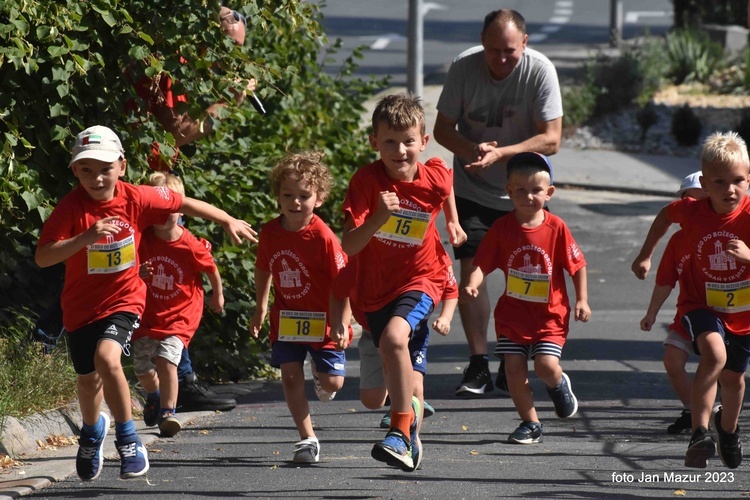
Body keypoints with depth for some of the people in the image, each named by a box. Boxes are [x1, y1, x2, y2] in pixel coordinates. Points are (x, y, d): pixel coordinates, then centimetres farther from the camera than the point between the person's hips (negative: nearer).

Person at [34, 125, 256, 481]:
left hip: (123, 301, -1)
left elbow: (183, 204, 5)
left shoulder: (137, 199, -12)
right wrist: (85, 237, -39)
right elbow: (42, 257, -27)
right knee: (88, 379, 16)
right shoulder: (71, 208, -18)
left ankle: (128, 440, -11)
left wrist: (228, 221, 13)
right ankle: (93, 429, 51)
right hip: (80, 306, 1)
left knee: (107, 357, -28)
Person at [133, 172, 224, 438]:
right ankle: (154, 396, 44)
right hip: (148, 313, 4)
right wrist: (138, 274, -25)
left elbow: (211, 270, 2)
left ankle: (168, 411, -10)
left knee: (166, 359, -22)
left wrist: (218, 295, 17)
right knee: (142, 369, 11)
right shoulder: (143, 239, -10)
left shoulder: (191, 246, -17)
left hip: (180, 314, -4)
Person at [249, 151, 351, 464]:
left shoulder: (322, 237, -21)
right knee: (290, 376, -5)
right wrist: (260, 309, 19)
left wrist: (342, 323, -22)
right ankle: (307, 439, 4)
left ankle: (320, 375, 39)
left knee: (332, 382, 0)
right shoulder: (270, 233, -5)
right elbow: (264, 270, 13)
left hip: (322, 321, -3)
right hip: (286, 319, 3)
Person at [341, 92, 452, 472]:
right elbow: (349, 245, -28)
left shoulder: (438, 178, -13)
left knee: (394, 337, -34)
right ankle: (412, 410, 51)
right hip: (376, 287, 2)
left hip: (420, 278, -2)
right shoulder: (367, 180, -20)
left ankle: (400, 433, -29)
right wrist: (379, 217, -43)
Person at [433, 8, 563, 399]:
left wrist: (499, 153, -32)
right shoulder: (464, 66, -14)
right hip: (472, 190, 1)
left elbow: (551, 139, -20)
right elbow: (442, 128, -6)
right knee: (470, 270, -8)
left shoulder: (540, 70, -19)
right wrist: (471, 151, -27)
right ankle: (478, 364, -2)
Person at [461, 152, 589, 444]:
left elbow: (577, 266, 0)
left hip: (550, 314, -2)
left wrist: (582, 300, -6)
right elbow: (483, 264, -5)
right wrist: (472, 285, -25)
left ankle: (559, 385, 22)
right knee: (514, 368, -2)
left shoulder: (556, 228, -8)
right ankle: (530, 424, 14)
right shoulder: (502, 228, -4)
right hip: (512, 313, 2)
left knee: (547, 365, -15)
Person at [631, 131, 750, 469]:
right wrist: (645, 255, 12)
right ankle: (700, 434, -30)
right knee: (714, 354, -30)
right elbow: (665, 216, 9)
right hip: (701, 305, -1)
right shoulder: (691, 211, -15)